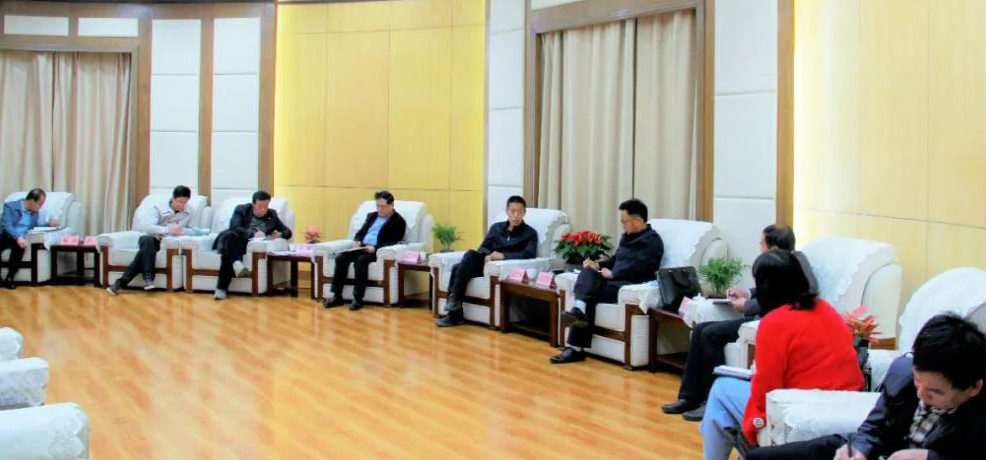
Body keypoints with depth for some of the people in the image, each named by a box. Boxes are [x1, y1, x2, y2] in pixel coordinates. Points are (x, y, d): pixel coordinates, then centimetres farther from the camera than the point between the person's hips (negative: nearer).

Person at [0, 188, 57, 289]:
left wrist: (49, 224, 9)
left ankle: (9, 279, -30)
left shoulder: (35, 212, 16)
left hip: (19, 239, 3)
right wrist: (18, 237, -32)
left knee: (19, 246, -34)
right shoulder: (10, 206, -3)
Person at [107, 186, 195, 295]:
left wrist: (181, 230, -21)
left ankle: (121, 282, -34)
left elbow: (192, 231, 2)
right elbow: (148, 227, -18)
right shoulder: (158, 207, -6)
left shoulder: (188, 212, 4)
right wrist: (168, 230, -33)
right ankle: (148, 277, -42)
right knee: (148, 241, -39)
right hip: (151, 238, -1)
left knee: (146, 249, -32)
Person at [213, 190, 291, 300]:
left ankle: (221, 288, -42)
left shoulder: (272, 215, 18)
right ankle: (237, 263, -55)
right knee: (230, 235, -38)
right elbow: (234, 227, -9)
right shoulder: (241, 210, 9)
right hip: (232, 242, 0)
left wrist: (280, 235, -7)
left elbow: (287, 232, 18)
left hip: (251, 246, 0)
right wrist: (253, 234, -25)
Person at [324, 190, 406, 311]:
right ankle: (337, 296, -18)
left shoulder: (399, 222, 1)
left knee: (361, 260, -35)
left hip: (379, 251, -6)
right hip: (362, 248, 7)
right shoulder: (371, 216, 23)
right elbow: (360, 232, 23)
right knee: (341, 258, -19)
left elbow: (394, 242, -10)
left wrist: (375, 247, -24)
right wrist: (356, 241, -1)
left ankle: (358, 299, -31)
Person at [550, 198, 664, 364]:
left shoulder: (651, 240, -6)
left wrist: (612, 274, -12)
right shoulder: (627, 236, 22)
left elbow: (637, 267, -17)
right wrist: (598, 265, 10)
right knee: (588, 272, -20)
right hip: (615, 281, 8)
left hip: (631, 286, -8)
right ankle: (579, 310, -41)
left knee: (590, 295, -26)